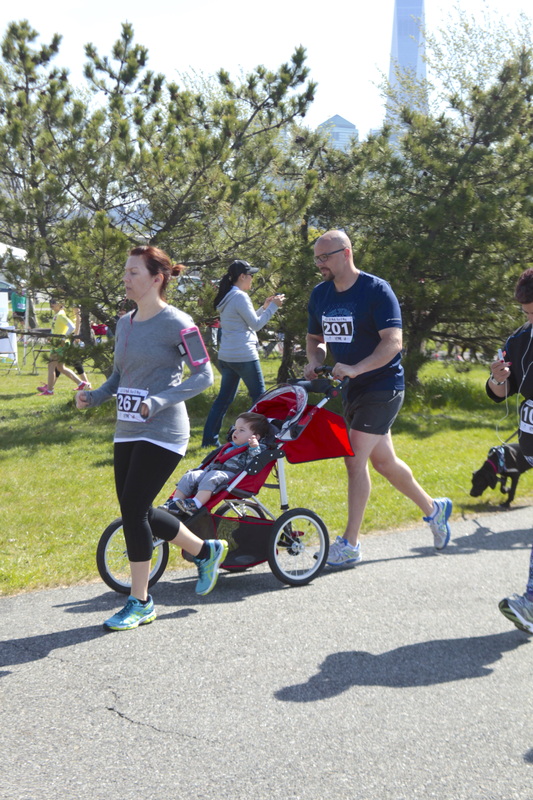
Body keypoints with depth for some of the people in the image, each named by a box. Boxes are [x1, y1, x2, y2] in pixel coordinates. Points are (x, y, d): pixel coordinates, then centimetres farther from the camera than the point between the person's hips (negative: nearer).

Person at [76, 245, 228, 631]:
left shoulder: (176, 323, -11)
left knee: (133, 509, -10)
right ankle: (206, 551, 33)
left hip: (161, 434, -8)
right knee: (137, 512, 11)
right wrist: (95, 396, 2)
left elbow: (204, 376, -11)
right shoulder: (125, 323, 11)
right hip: (127, 432, 8)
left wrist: (159, 402, -22)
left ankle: (140, 603, 6)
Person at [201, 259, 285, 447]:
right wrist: (273, 306, -5)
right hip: (244, 356, -9)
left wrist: (264, 307, 19)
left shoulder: (227, 298, 14)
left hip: (226, 356, 9)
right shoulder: (240, 297, -13)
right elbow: (256, 324, -11)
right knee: (259, 396, 3)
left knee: (224, 397, 11)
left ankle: (209, 438, 9)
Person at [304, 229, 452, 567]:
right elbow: (315, 338, 17)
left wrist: (355, 368, -32)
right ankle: (433, 508, 36)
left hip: (382, 387, -7)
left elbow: (393, 341, -21)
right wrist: (315, 362, -5)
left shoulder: (377, 290, -15)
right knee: (383, 461, 15)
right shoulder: (320, 294, 6)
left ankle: (350, 544, -5)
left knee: (355, 460, -13)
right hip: (351, 389, 7)